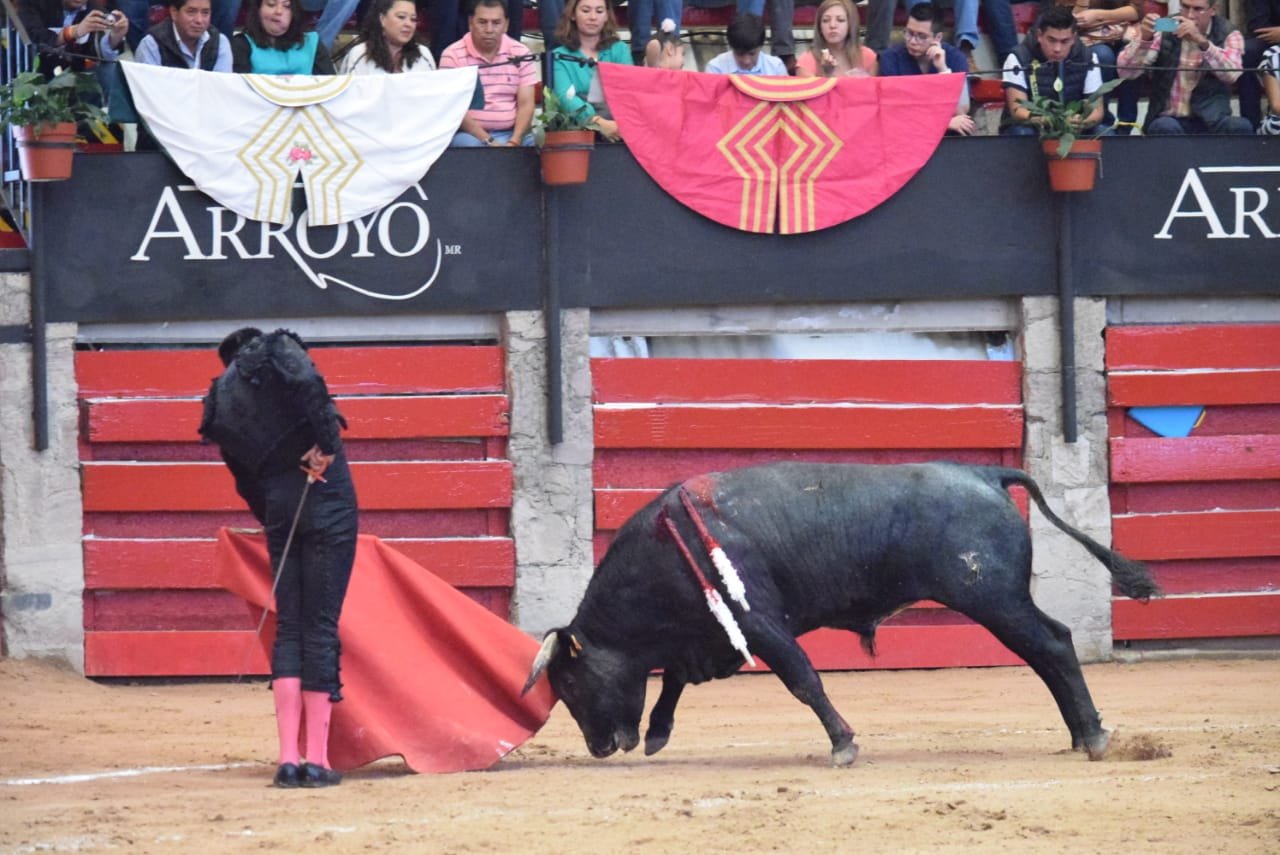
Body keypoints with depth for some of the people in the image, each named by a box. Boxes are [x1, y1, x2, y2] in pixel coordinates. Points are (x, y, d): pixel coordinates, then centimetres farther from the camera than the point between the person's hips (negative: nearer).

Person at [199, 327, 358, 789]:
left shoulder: (222, 401, 18)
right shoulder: (278, 350, 5)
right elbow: (308, 383, -17)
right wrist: (324, 444, -12)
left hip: (277, 505, 4)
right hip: (326, 496, -4)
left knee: (289, 627, 9)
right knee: (320, 625, -3)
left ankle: (289, 758, 0)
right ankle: (316, 758, -4)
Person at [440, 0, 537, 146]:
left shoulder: (520, 54, 7)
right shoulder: (452, 56, -1)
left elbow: (526, 104, 3)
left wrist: (514, 141, -14)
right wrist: (487, 141, -18)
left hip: (510, 134, 2)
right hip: (470, 134, -2)